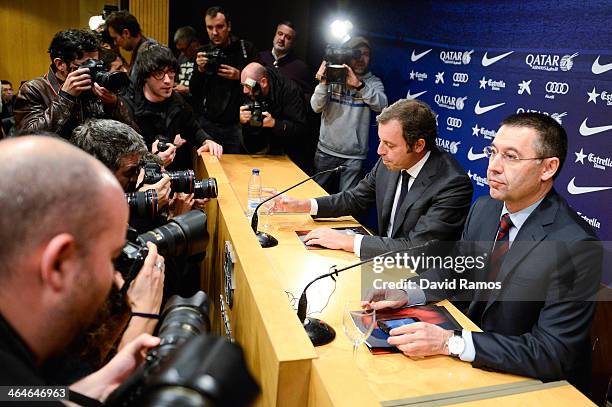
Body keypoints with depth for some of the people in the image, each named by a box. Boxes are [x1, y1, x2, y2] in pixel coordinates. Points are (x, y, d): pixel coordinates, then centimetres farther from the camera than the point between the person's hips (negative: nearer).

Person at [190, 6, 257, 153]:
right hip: (208, 124, 2)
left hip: (237, 125, -2)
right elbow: (193, 92, 8)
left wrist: (239, 76, -16)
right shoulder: (204, 53, 8)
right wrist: (200, 70, -8)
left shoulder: (246, 49, 0)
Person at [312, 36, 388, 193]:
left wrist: (358, 85, -27)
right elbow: (316, 107, -6)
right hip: (326, 150, 2)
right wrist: (323, 83, -22)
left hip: (354, 155, -1)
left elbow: (381, 105, -17)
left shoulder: (373, 82, 1)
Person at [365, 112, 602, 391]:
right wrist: (407, 294, -7)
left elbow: (553, 354, -26)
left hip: (533, 382, -6)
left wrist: (451, 342, -33)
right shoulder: (484, 208, -3)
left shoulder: (578, 248, -25)